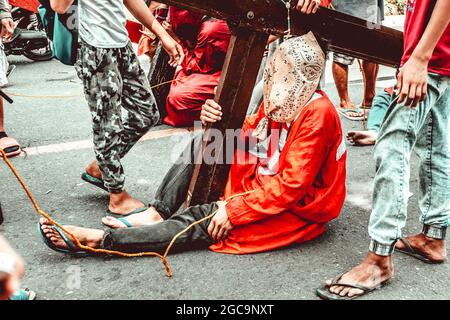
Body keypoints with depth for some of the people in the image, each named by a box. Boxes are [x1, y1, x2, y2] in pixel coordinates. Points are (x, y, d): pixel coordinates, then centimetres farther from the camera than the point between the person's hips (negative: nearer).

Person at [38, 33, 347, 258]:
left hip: (297, 210, -9)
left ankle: (98, 239, -21)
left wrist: (235, 211, -27)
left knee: (202, 221, -23)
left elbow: (291, 185, -27)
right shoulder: (281, 99, 5)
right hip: (265, 190, 9)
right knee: (204, 143, 0)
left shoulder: (317, 114, -23)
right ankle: (156, 214, -9)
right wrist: (218, 122, -17)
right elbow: (248, 139, 3)